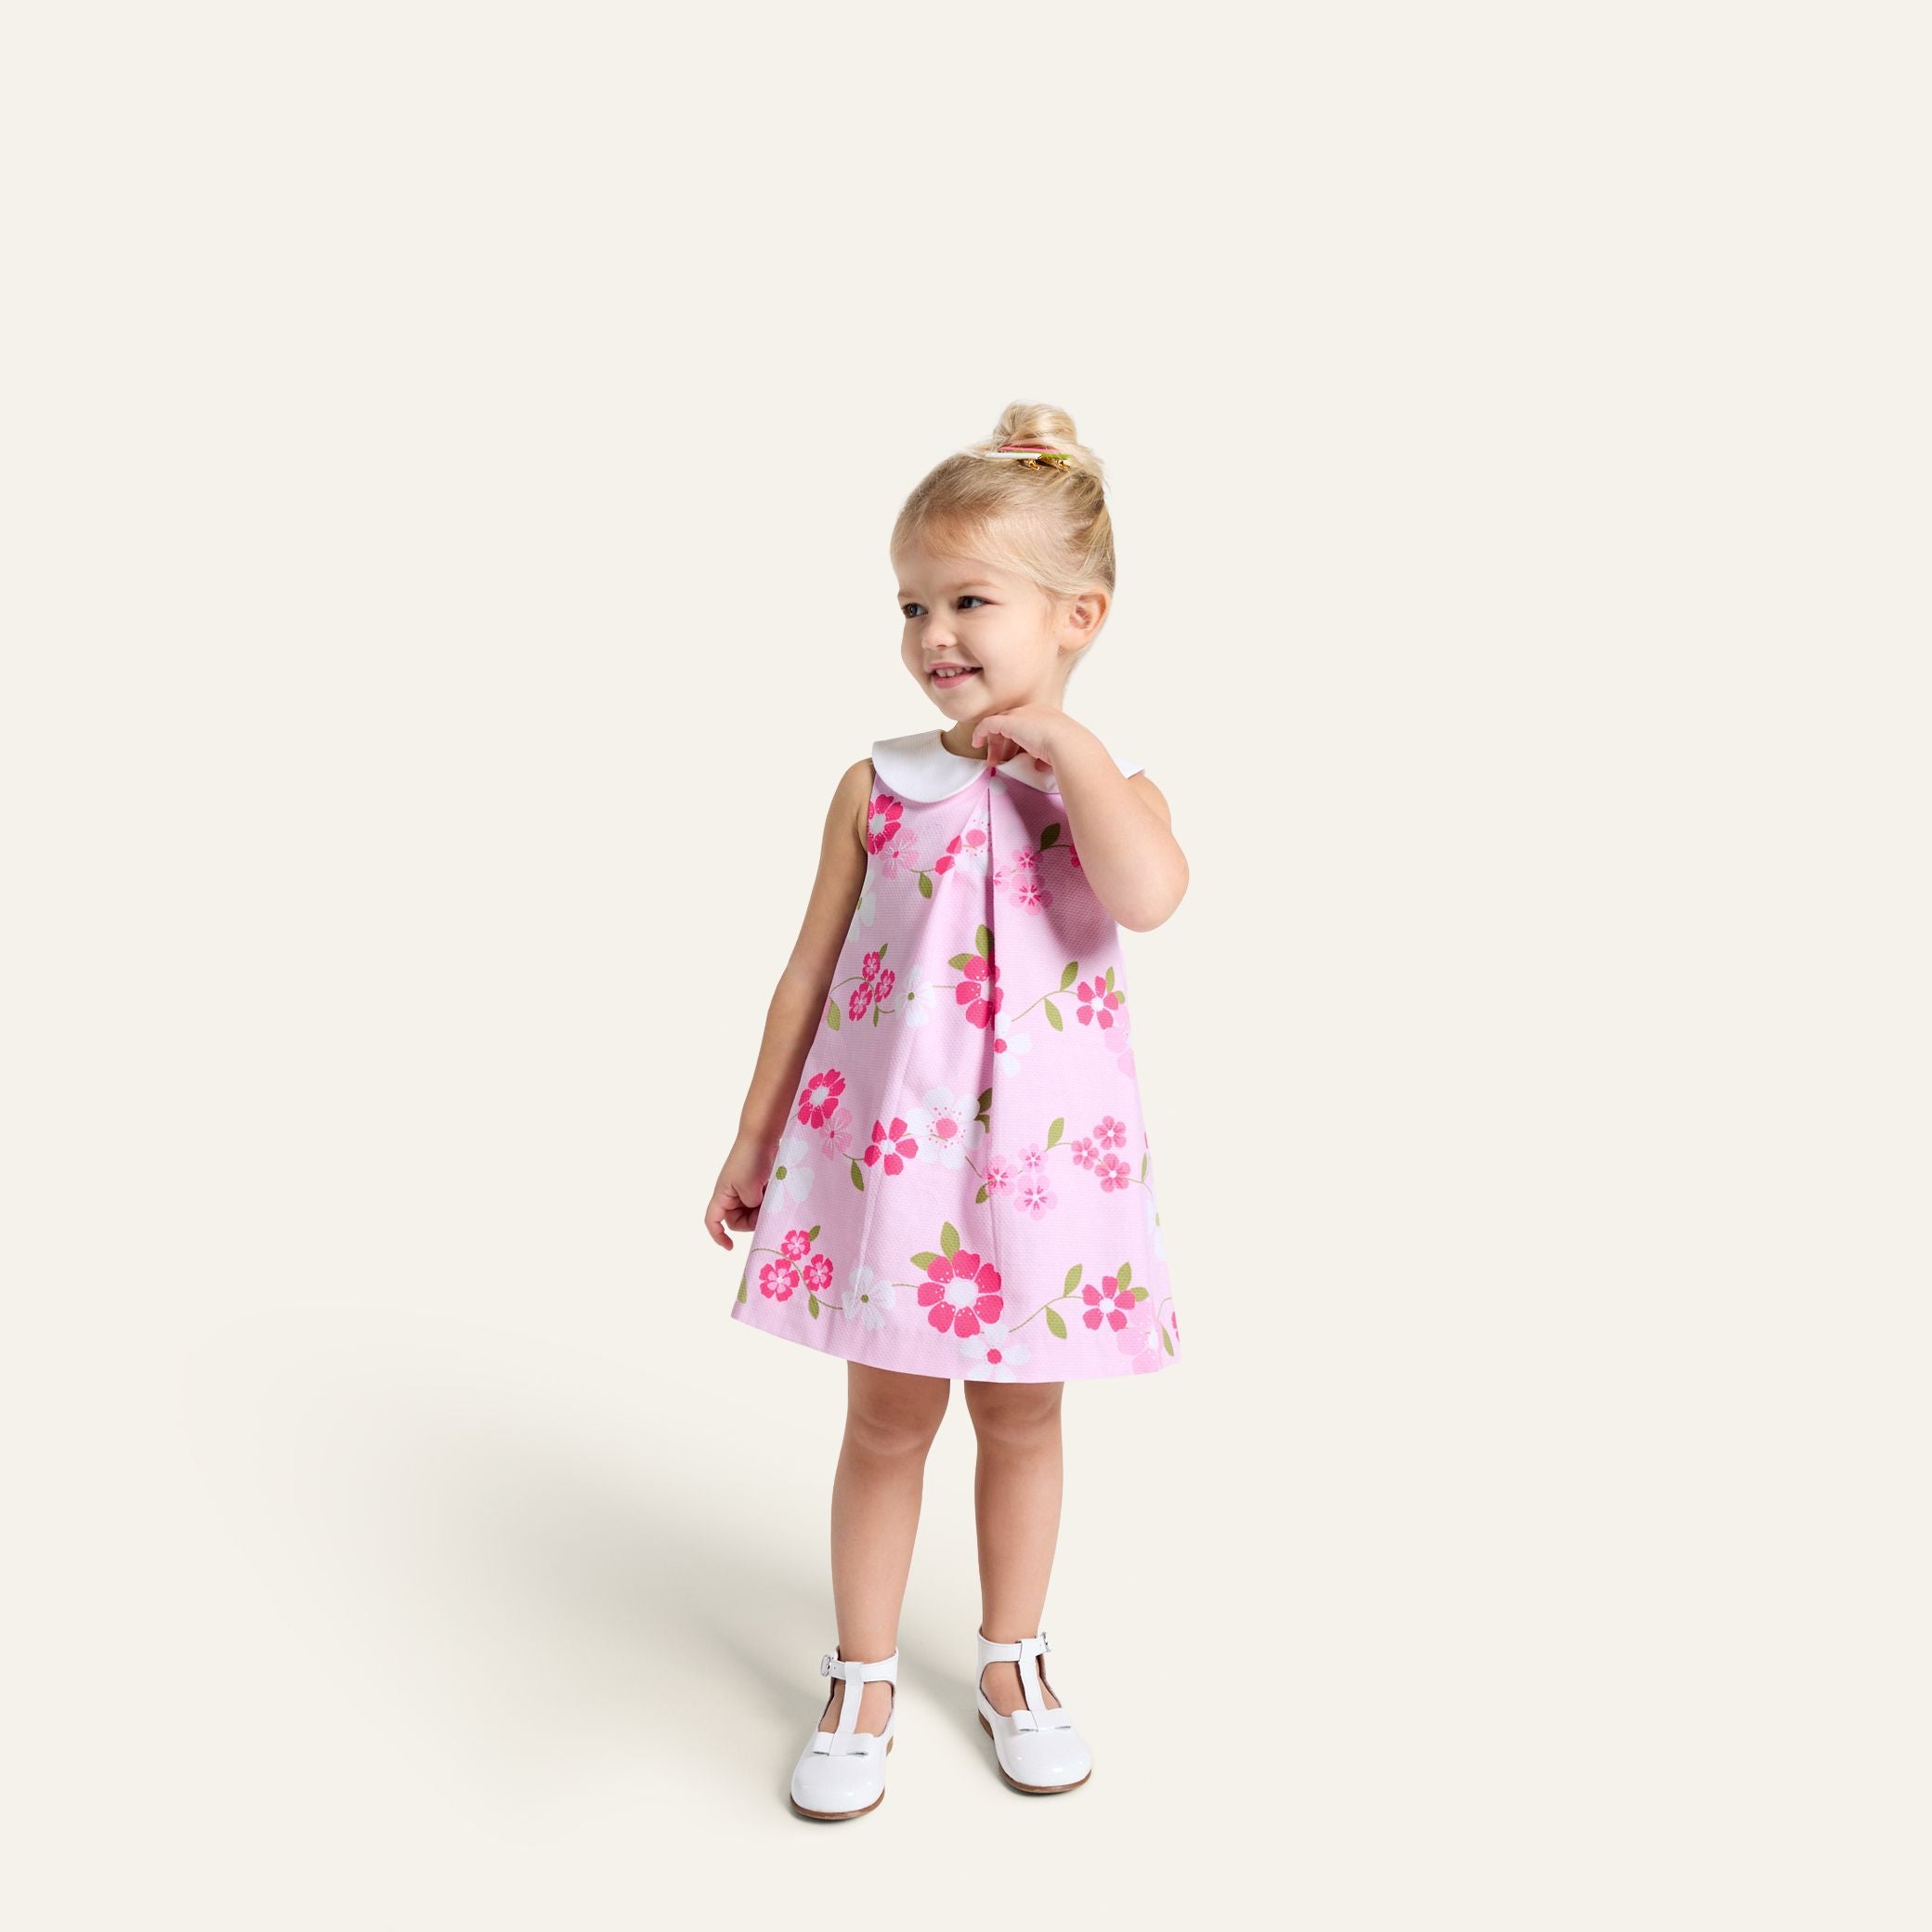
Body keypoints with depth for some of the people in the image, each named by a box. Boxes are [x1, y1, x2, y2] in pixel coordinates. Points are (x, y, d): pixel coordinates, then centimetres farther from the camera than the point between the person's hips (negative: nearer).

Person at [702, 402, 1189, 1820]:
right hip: (885, 1145, 0)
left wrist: (1061, 739, -17)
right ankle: (863, 1679, 30)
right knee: (887, 1420, 11)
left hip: (1041, 1155, 0)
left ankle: (1014, 1661, 36)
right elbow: (813, 971, 4)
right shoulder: (877, 786, 0)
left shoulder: (1109, 788, -2)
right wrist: (756, 1138, 6)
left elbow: (1150, 894, -26)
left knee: (1022, 1416, 15)